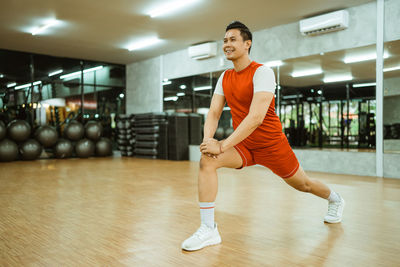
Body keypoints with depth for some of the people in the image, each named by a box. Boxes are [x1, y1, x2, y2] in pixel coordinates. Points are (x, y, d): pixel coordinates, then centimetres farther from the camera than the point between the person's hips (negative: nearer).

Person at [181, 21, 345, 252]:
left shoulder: (262, 72, -21)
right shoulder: (225, 78, 1)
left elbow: (256, 117, -32)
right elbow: (214, 113, -3)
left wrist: (223, 146, -36)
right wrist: (208, 139, -23)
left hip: (271, 144, -4)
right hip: (243, 144, 5)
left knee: (303, 184, 15)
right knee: (207, 161, -22)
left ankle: (335, 200, 50)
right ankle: (209, 230, -18)